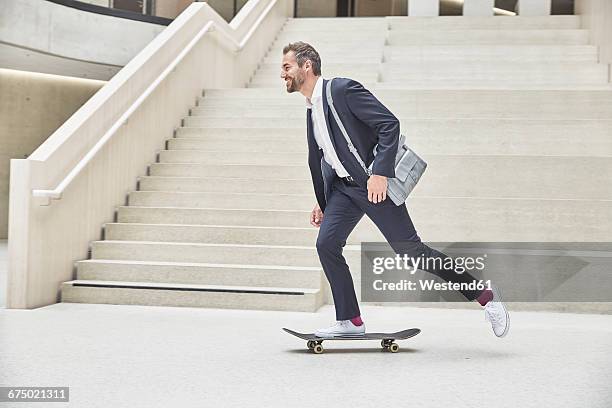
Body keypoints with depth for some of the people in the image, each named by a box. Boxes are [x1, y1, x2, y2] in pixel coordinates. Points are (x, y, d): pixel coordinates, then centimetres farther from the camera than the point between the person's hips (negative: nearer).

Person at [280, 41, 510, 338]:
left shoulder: (343, 89, -13)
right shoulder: (311, 109, 14)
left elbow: (390, 124, -20)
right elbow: (318, 159, 25)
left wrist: (380, 173, -27)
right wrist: (322, 203, 27)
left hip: (373, 183, -8)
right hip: (343, 186, 8)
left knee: (410, 250, -7)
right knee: (326, 244, -7)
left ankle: (484, 295, 4)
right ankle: (351, 322, 3)